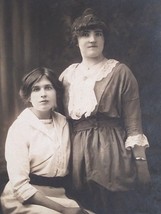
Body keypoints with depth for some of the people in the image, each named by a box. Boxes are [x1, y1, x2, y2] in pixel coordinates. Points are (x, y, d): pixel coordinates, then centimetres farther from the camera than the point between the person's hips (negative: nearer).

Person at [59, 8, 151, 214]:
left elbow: (133, 122, -5)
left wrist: (139, 163, -9)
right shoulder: (67, 75, 10)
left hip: (110, 149, -4)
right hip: (77, 151, 4)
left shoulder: (120, 72, -2)